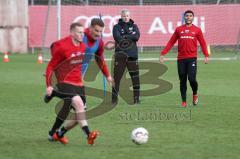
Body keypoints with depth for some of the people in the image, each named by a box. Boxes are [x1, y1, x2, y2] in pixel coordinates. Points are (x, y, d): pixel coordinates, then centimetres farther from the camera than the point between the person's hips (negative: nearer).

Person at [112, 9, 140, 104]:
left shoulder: (134, 26, 14)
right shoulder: (117, 27, 7)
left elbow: (137, 36, -5)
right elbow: (117, 37, -12)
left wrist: (125, 37, -9)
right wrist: (130, 37, -10)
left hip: (132, 55, 2)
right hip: (120, 56, -2)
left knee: (135, 78, 0)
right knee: (117, 77, -4)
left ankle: (136, 98, 6)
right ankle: (114, 98, 2)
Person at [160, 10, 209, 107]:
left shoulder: (197, 30, 8)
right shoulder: (179, 29, 10)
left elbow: (202, 43, 7)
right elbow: (171, 42, 11)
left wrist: (206, 56, -5)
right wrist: (163, 53, 4)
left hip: (192, 58, -2)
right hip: (181, 59, 2)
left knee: (192, 78, -13)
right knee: (182, 81, 3)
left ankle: (195, 94, 15)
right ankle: (184, 101, 11)